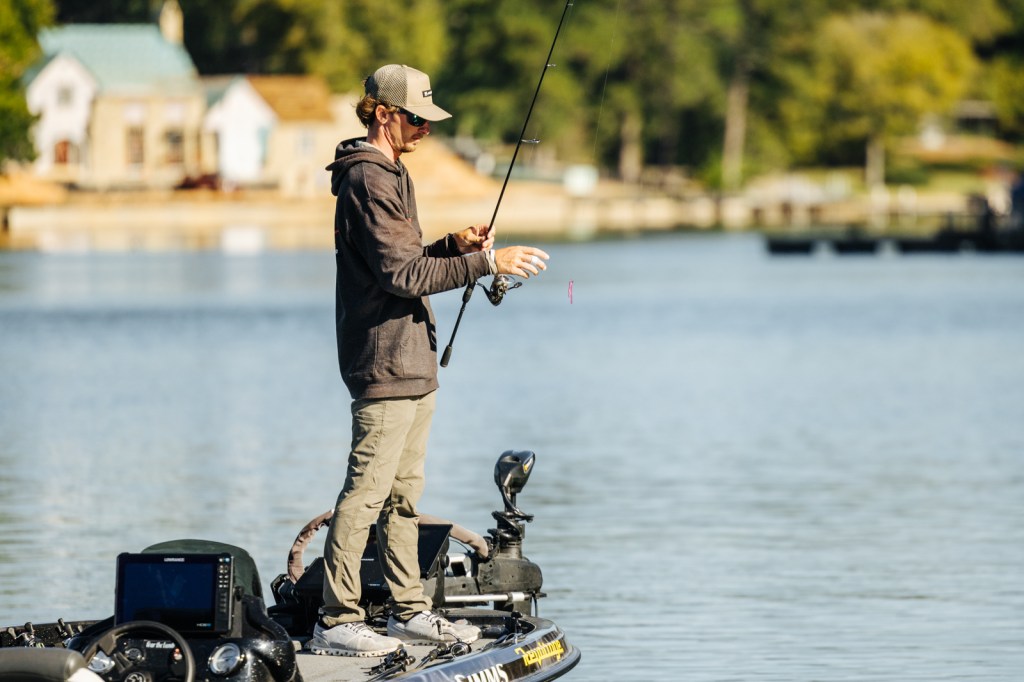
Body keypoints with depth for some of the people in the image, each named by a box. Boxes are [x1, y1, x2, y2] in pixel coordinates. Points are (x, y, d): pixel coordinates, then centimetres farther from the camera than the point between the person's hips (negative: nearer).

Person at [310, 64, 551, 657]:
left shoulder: (388, 175, 20)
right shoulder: (369, 180, -14)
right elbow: (401, 274, -21)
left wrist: (452, 246, 9)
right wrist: (484, 262, -22)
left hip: (412, 365, 11)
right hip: (386, 367, -11)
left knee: (403, 494, 14)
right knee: (365, 493, -9)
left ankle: (410, 611, 19)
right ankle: (337, 621, -8)